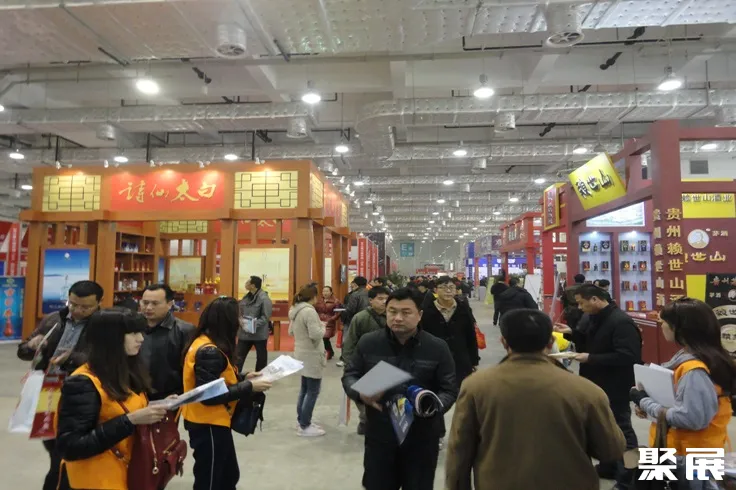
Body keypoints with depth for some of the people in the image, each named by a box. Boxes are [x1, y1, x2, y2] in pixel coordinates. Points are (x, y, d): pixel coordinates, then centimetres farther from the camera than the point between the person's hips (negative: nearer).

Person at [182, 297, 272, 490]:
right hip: (208, 426, -10)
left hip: (214, 423, 10)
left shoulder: (209, 345, 4)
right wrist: (249, 387, -22)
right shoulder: (209, 352, -25)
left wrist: (243, 377, 1)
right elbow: (208, 395, -27)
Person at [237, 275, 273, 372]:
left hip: (259, 333, -6)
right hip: (244, 332, 6)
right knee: (239, 356, 7)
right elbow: (241, 312, 14)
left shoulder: (264, 298, -16)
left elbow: (266, 316, -19)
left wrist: (255, 324, -28)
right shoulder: (246, 297, 6)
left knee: (261, 357, 11)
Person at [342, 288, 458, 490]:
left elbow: (449, 389, -4)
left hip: (422, 438, -1)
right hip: (379, 434, 1)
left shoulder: (438, 348, -8)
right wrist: (361, 393, -18)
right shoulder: (368, 342, -5)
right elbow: (350, 375, 4)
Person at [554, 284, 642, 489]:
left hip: (615, 387, -9)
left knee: (620, 429, 4)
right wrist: (571, 333, -3)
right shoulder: (590, 317, 5)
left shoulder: (621, 322, -23)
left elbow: (626, 357, -29)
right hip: (596, 382, 9)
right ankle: (608, 466, 38)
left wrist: (590, 358, -28)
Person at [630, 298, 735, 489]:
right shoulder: (687, 357, 3)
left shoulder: (695, 371, -26)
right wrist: (647, 399, -3)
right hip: (679, 448, 9)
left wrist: (645, 403, -20)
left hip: (690, 457, -9)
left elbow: (691, 418, -30)